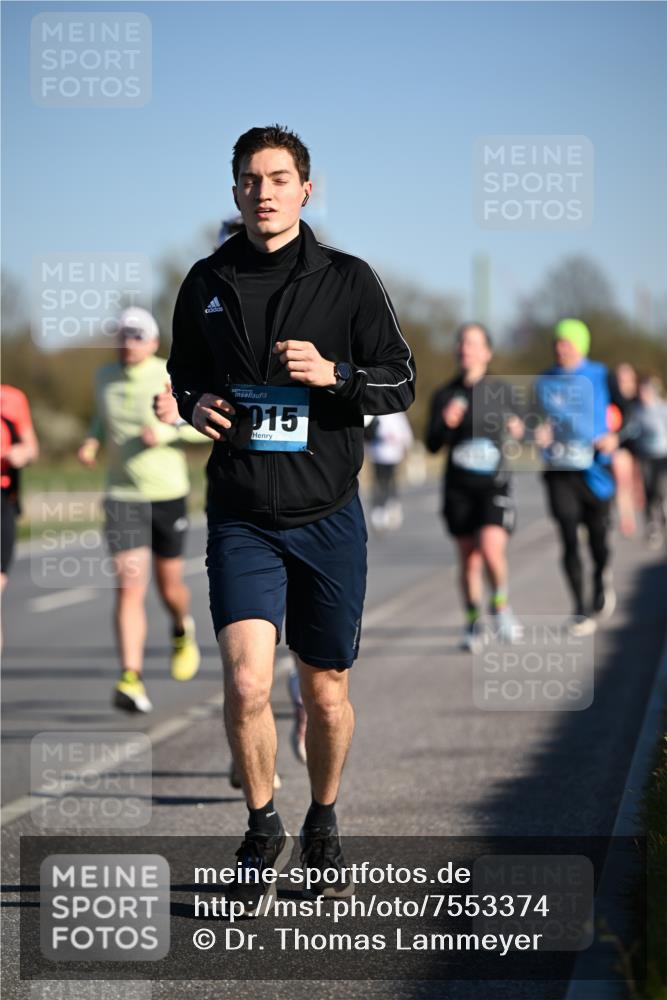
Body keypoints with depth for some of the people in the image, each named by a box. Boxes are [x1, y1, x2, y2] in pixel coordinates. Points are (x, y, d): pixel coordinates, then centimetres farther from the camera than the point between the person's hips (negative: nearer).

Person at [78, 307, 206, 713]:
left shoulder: (170, 378, -10)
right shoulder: (105, 376, 2)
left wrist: (166, 433, -21)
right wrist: (93, 440, 2)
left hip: (168, 495, -1)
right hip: (123, 496, 1)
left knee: (169, 584, 12)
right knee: (129, 588, -12)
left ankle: (183, 630, 48)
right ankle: (132, 680, -16)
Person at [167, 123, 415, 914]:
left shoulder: (348, 281, -1)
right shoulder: (207, 284, 5)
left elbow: (400, 382, 0)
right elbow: (182, 371, 18)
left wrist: (333, 373, -18)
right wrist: (194, 404, -4)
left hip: (326, 516, 0)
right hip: (241, 520, 0)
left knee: (326, 690, 9)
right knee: (246, 683, -15)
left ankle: (322, 828, 33)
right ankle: (262, 830, 8)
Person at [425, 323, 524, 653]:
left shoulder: (501, 390, 3)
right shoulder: (445, 395, 4)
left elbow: (515, 420, 19)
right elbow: (432, 445, 3)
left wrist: (518, 428, -4)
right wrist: (445, 424, -16)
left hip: (494, 484, -2)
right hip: (459, 487, 2)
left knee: (491, 549, -20)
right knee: (468, 559, 5)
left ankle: (501, 605, 4)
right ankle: (472, 625, 19)